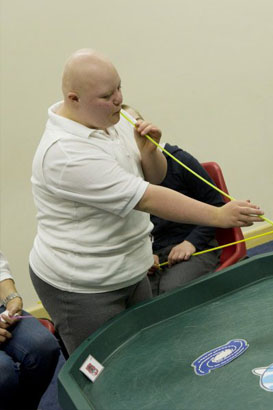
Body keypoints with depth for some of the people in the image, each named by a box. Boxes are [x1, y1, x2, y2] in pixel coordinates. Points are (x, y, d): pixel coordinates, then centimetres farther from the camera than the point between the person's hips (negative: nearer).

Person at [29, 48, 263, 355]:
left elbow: (155, 177, 7)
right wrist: (219, 216, -29)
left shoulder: (114, 121, -1)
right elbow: (148, 199, -30)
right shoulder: (65, 153, -28)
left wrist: (149, 150, -15)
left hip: (131, 273, 8)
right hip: (81, 289, -8)